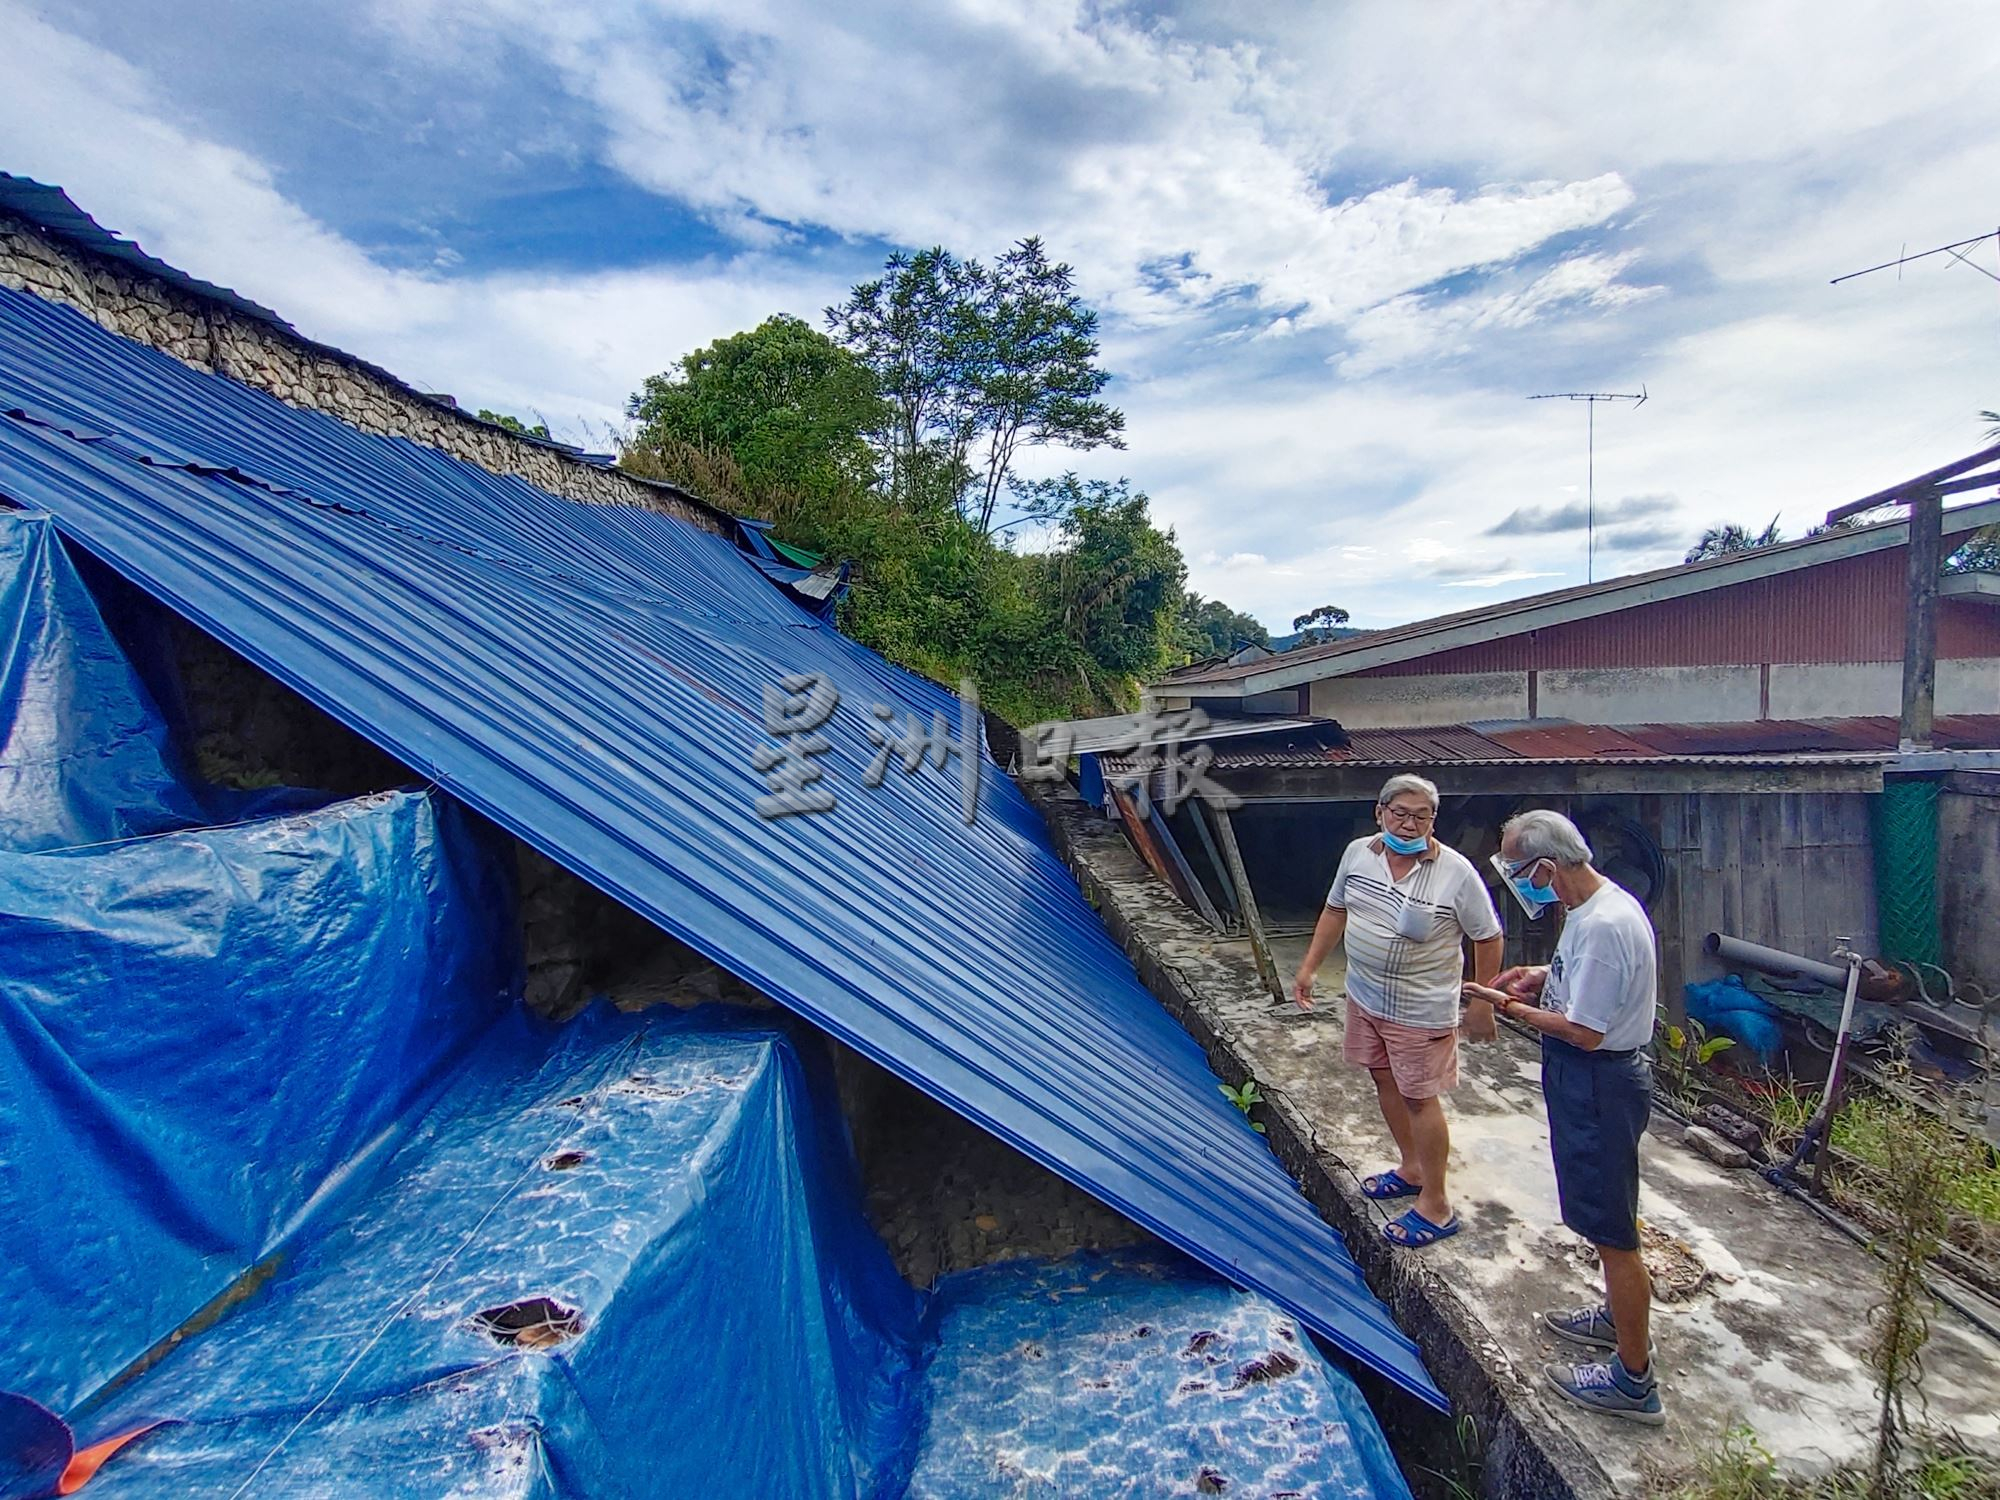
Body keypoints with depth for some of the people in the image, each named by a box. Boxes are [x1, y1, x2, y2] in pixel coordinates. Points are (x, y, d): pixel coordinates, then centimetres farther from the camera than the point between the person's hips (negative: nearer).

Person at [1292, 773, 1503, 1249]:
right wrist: (1309, 968, 9)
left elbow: (1487, 938, -10)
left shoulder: (1455, 871, -20)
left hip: (1419, 1010, -6)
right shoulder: (1358, 853, -5)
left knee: (1420, 1098, 3)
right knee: (1385, 1081, 19)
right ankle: (1411, 1168, 41)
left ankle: (1435, 1205, 19)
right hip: (1364, 996, 6)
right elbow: (1336, 910, 9)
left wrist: (1482, 1004, -8)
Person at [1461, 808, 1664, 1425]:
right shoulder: (1601, 904, 3)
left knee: (1611, 1229, 3)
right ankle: (1624, 1318, 45)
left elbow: (1585, 1031, -26)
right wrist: (1543, 977, 4)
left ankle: (1633, 1379, 19)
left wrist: (1510, 1007, -16)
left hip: (1598, 1086, -10)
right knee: (1608, 1218, 26)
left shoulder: (1603, 926, -29)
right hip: (1593, 1080, 10)